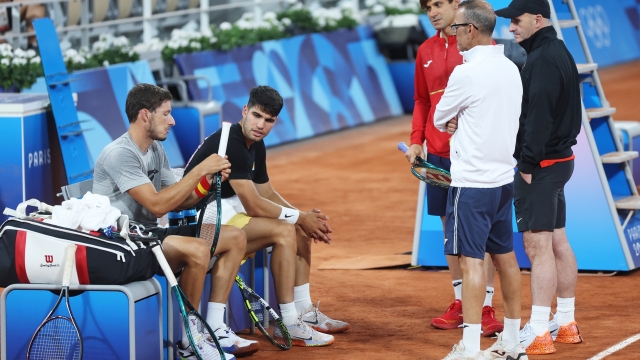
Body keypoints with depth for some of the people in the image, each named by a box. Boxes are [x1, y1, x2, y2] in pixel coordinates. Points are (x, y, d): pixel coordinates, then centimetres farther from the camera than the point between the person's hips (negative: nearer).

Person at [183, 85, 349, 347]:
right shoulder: (231, 144, -23)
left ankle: (305, 313, 12)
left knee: (300, 231, 7)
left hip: (230, 209, 10)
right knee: (284, 231, -22)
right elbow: (254, 206, -25)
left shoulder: (255, 145, 8)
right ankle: (290, 325, -18)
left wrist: (305, 218, -2)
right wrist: (300, 217, -14)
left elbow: (267, 193, 14)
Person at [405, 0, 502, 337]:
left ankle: (486, 307, 0)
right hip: (437, 154, 6)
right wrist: (416, 141, 8)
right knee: (449, 225, 10)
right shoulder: (426, 51, 11)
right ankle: (460, 303, 19)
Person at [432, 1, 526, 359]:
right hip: (503, 177, 8)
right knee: (505, 256, 12)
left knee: (471, 259, -7)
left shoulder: (466, 73, -16)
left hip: (472, 181, -8)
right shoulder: (511, 68, 8)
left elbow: (439, 119, -3)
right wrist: (460, 122, 6)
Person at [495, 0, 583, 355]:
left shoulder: (542, 60, -17)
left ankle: (538, 333, -11)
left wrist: (528, 164, -21)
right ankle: (566, 322, 22)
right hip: (559, 159, 11)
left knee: (538, 246, -10)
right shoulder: (558, 52, 15)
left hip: (540, 165, -11)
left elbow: (539, 116, -23)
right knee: (557, 241, 15)